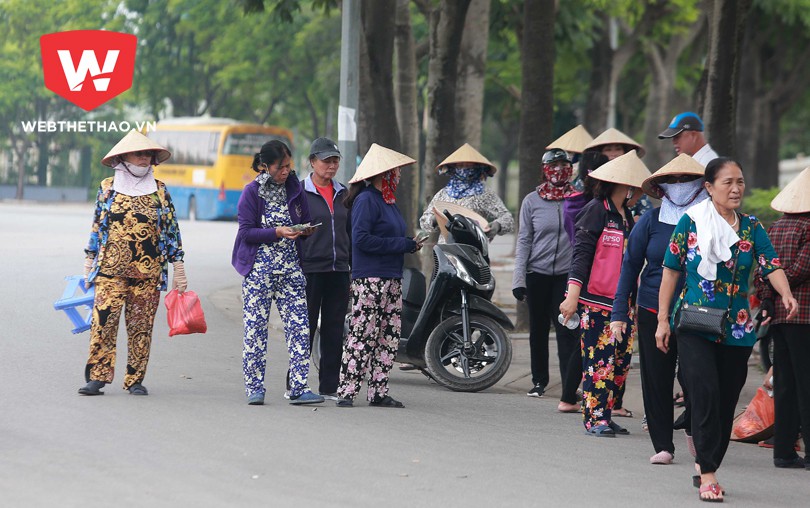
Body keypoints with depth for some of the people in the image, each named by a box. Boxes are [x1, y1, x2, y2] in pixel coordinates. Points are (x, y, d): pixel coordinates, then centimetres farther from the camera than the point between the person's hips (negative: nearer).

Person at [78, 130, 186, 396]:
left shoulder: (159, 190, 8)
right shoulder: (108, 187, 8)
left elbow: (171, 229, 10)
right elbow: (96, 227, 13)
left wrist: (178, 268, 6)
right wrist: (89, 264, 11)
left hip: (148, 272, 1)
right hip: (111, 269, -1)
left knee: (141, 326, 2)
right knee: (103, 322, -10)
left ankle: (135, 380, 9)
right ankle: (97, 377, -7)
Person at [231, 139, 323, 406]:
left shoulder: (294, 188, 9)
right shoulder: (252, 192, -3)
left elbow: (304, 221, 17)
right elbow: (246, 232, -7)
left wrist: (305, 230, -6)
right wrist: (277, 232, -18)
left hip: (291, 268, 4)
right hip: (259, 268, -4)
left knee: (299, 327, -4)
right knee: (256, 327, -2)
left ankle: (298, 388, -3)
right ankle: (254, 388, 7)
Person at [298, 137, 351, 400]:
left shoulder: (342, 193, 13)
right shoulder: (300, 192, -2)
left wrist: (354, 269, 14)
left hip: (338, 270, 5)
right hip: (310, 269, -5)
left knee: (334, 330, 5)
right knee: (305, 329, -1)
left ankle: (329, 387, 11)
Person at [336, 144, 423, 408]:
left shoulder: (388, 201, 18)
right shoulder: (366, 200, -10)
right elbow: (361, 238, -19)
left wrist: (410, 244, 5)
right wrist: (401, 244, -17)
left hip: (392, 278, 10)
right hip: (369, 279, -10)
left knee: (389, 337, 8)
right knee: (362, 336, -10)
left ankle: (379, 392, 12)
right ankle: (346, 391, -7)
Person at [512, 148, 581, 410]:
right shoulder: (532, 201, 5)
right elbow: (524, 240, 5)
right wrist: (519, 278, -2)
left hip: (568, 274, -2)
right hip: (537, 273, 2)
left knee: (567, 332, -10)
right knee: (538, 329, 11)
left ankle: (569, 393, -14)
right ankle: (539, 380, 27)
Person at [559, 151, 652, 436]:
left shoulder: (626, 216, 17)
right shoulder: (597, 211, -8)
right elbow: (581, 253, -13)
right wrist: (572, 296, -19)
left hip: (623, 302, 8)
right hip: (596, 300, -8)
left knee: (620, 361, 5)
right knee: (599, 360, -9)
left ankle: (605, 415, 11)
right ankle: (595, 419, -7)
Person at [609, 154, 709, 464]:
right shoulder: (651, 221, 4)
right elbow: (630, 265, 7)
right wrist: (619, 313, 3)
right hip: (653, 313, 2)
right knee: (656, 379, 3)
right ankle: (663, 446, 11)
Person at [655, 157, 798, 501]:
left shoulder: (751, 228, 6)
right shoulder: (691, 222, -2)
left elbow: (771, 266, -5)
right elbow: (671, 271, 2)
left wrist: (786, 294, -26)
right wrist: (663, 320, -1)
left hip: (737, 330, 4)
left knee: (726, 403, 6)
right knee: (705, 395, -15)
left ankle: (704, 465, 21)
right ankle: (707, 475, -13)